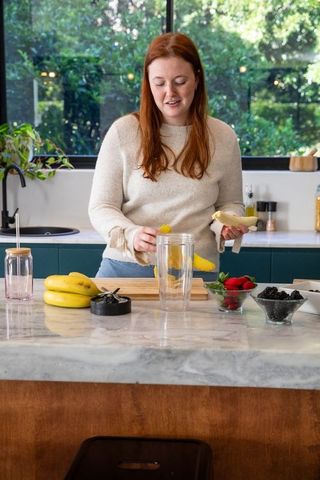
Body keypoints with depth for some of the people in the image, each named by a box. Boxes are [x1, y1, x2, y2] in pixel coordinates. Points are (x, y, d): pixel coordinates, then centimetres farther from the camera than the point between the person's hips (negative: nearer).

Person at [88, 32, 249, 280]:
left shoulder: (222, 137, 5)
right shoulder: (123, 132, 0)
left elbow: (231, 203, 17)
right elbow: (101, 207, 0)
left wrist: (227, 225, -5)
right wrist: (131, 235, -19)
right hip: (126, 267, -1)